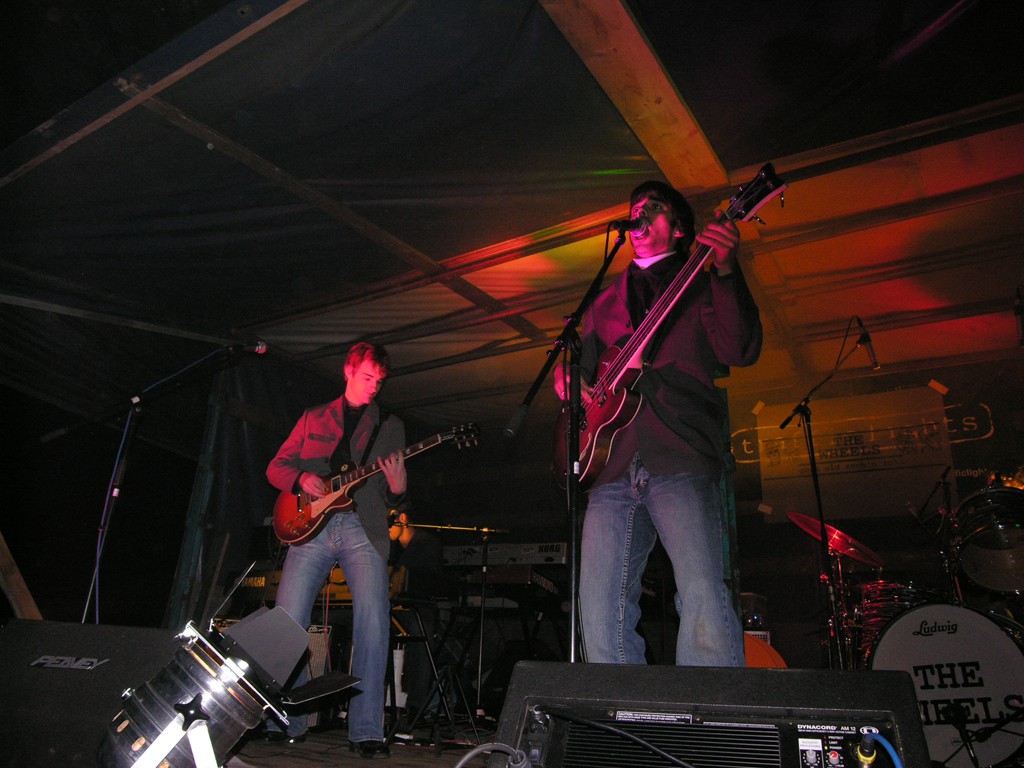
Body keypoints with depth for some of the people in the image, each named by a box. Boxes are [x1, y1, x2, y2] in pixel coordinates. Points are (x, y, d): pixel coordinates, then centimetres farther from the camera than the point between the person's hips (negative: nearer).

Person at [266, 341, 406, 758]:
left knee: (374, 620, -18)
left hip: (363, 528, -1)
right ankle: (286, 721, 14)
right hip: (311, 527, 1)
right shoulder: (314, 418, 18)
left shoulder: (391, 425, 17)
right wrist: (302, 478, -4)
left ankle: (366, 729, -9)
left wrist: (397, 488, -9)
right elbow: (276, 467, 17)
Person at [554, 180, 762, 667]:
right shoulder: (607, 301, 26)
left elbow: (740, 352, -4)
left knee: (704, 602, -20)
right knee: (600, 617, -1)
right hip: (611, 467, 4)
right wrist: (570, 382, 5)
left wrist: (726, 272, -16)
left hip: (680, 463, -4)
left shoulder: (699, 286, 14)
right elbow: (573, 366, 29)